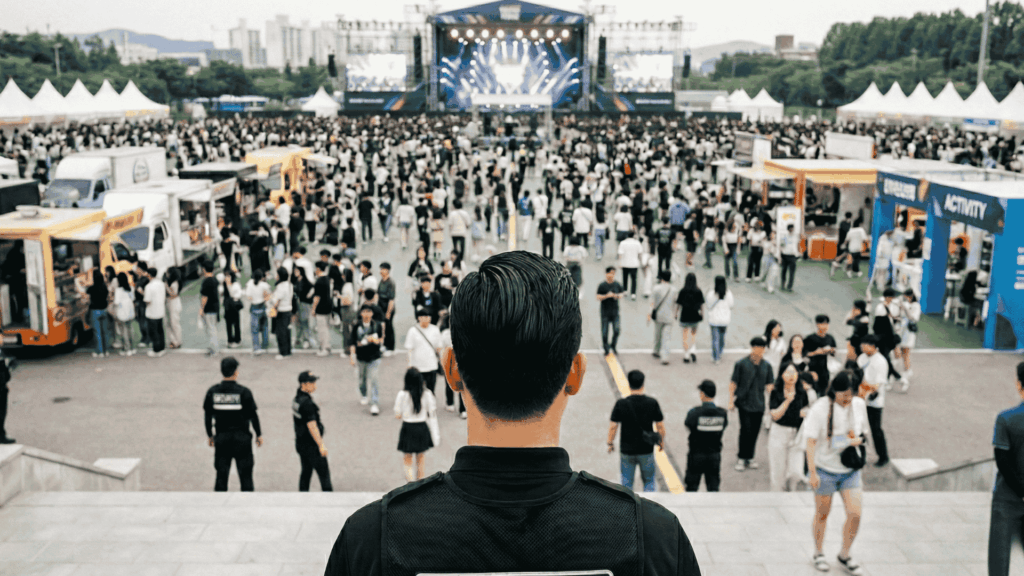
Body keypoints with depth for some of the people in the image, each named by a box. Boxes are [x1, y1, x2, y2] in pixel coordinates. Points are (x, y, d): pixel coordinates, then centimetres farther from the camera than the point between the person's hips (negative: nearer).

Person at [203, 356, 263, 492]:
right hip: (242, 438, -3)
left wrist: (209, 435, 15)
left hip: (221, 438, 3)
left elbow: (208, 416, 3)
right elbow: (253, 416, -7)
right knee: (245, 474, 7)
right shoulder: (244, 392, -12)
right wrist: (259, 435, 5)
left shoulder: (212, 391, -3)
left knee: (221, 475, 11)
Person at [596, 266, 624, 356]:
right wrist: (606, 296, -22)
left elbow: (621, 294, 12)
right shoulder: (602, 285, -5)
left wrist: (617, 296, -9)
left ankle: (613, 346, 19)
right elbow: (598, 297, -8)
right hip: (605, 312, -2)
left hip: (615, 311, 2)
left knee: (616, 330, -4)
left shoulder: (617, 285, 5)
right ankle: (606, 349, 15)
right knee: (605, 331, 1)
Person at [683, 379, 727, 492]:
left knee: (692, 487, 14)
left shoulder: (694, 412, -21)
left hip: (696, 454, -2)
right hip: (715, 455, 2)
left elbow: (688, 424, -4)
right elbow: (723, 430, 1)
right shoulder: (723, 413, -12)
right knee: (713, 488, 15)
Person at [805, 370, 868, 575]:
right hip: (825, 470, -3)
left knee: (855, 514, -3)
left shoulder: (858, 404, -3)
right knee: (822, 515, 10)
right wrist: (812, 472, -19)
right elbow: (811, 442, -15)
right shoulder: (820, 408, -17)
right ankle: (819, 553, 33)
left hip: (850, 471, 4)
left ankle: (844, 555, 20)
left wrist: (858, 440, -3)